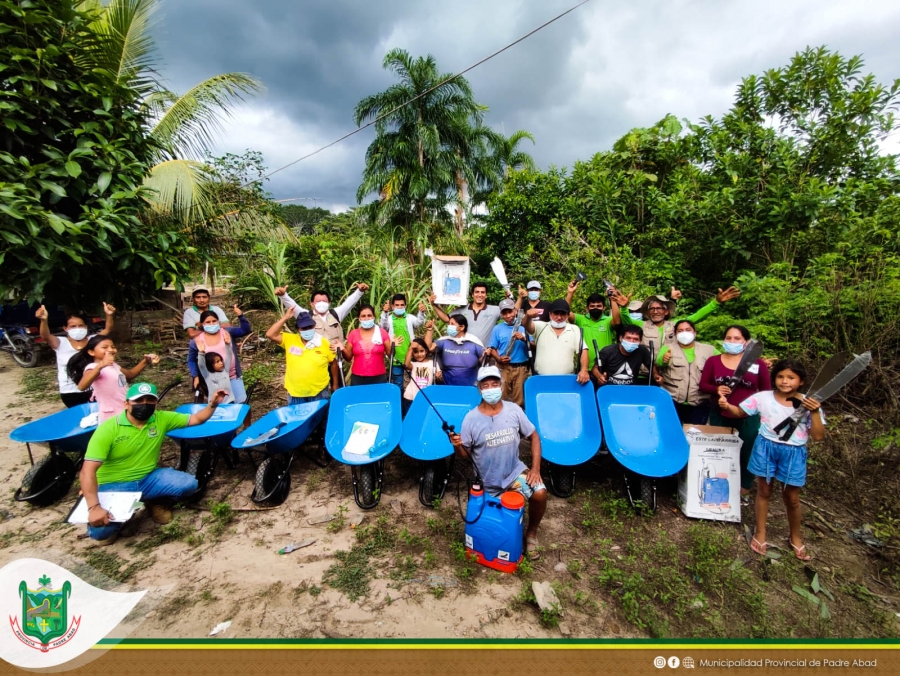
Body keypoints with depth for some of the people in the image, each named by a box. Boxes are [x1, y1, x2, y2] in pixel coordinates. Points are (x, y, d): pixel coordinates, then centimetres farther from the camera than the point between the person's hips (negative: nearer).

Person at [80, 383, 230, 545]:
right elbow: (88, 471, -21)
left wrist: (213, 404, -18)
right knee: (100, 530, -29)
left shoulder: (162, 419, -6)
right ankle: (117, 518, 11)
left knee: (189, 484, -20)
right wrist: (94, 507, -32)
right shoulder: (108, 429, -17)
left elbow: (196, 419, 2)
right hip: (113, 485, -3)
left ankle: (156, 502, 13)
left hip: (149, 478, 4)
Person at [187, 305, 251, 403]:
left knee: (241, 402, 3)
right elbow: (191, 361, 11)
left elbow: (246, 330, -12)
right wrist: (196, 376, 2)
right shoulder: (197, 341, -1)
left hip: (233, 376, 1)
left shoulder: (228, 332, -1)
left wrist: (240, 316, -27)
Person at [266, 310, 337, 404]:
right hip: (295, 394, 1)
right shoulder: (289, 340, -3)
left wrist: (335, 385, 10)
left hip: (319, 393, -1)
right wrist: (285, 318, -17)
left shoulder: (324, 343, -7)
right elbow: (270, 335, -13)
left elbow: (333, 363, 4)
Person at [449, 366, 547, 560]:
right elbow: (465, 453, -9)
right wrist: (457, 445, -32)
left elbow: (534, 437, -1)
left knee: (540, 493, -24)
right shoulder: (471, 418, -16)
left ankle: (531, 533, 5)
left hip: (515, 471, 1)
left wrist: (535, 468, -11)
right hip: (488, 483, 0)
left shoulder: (514, 410, -10)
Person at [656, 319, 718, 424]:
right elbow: (657, 364, -14)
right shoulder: (668, 348, 3)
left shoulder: (708, 350, 9)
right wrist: (663, 360, -37)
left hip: (699, 403, 2)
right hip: (671, 401, -2)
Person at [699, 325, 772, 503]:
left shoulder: (758, 363, -3)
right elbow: (703, 385, 1)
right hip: (719, 415, 1)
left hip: (748, 416, -1)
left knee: (748, 452, 9)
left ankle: (744, 490, 28)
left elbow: (766, 390, 3)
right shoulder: (713, 361, 0)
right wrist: (716, 389, -19)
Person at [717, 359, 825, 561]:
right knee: (764, 492, 13)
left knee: (791, 498, 15)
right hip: (766, 448, 0)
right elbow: (740, 412, 4)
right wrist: (727, 405, -17)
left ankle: (796, 537, 39)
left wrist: (815, 412, -24)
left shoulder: (809, 404, -8)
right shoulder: (763, 397, -7)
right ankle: (760, 533, 30)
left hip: (793, 454, 0)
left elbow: (818, 436, -11)